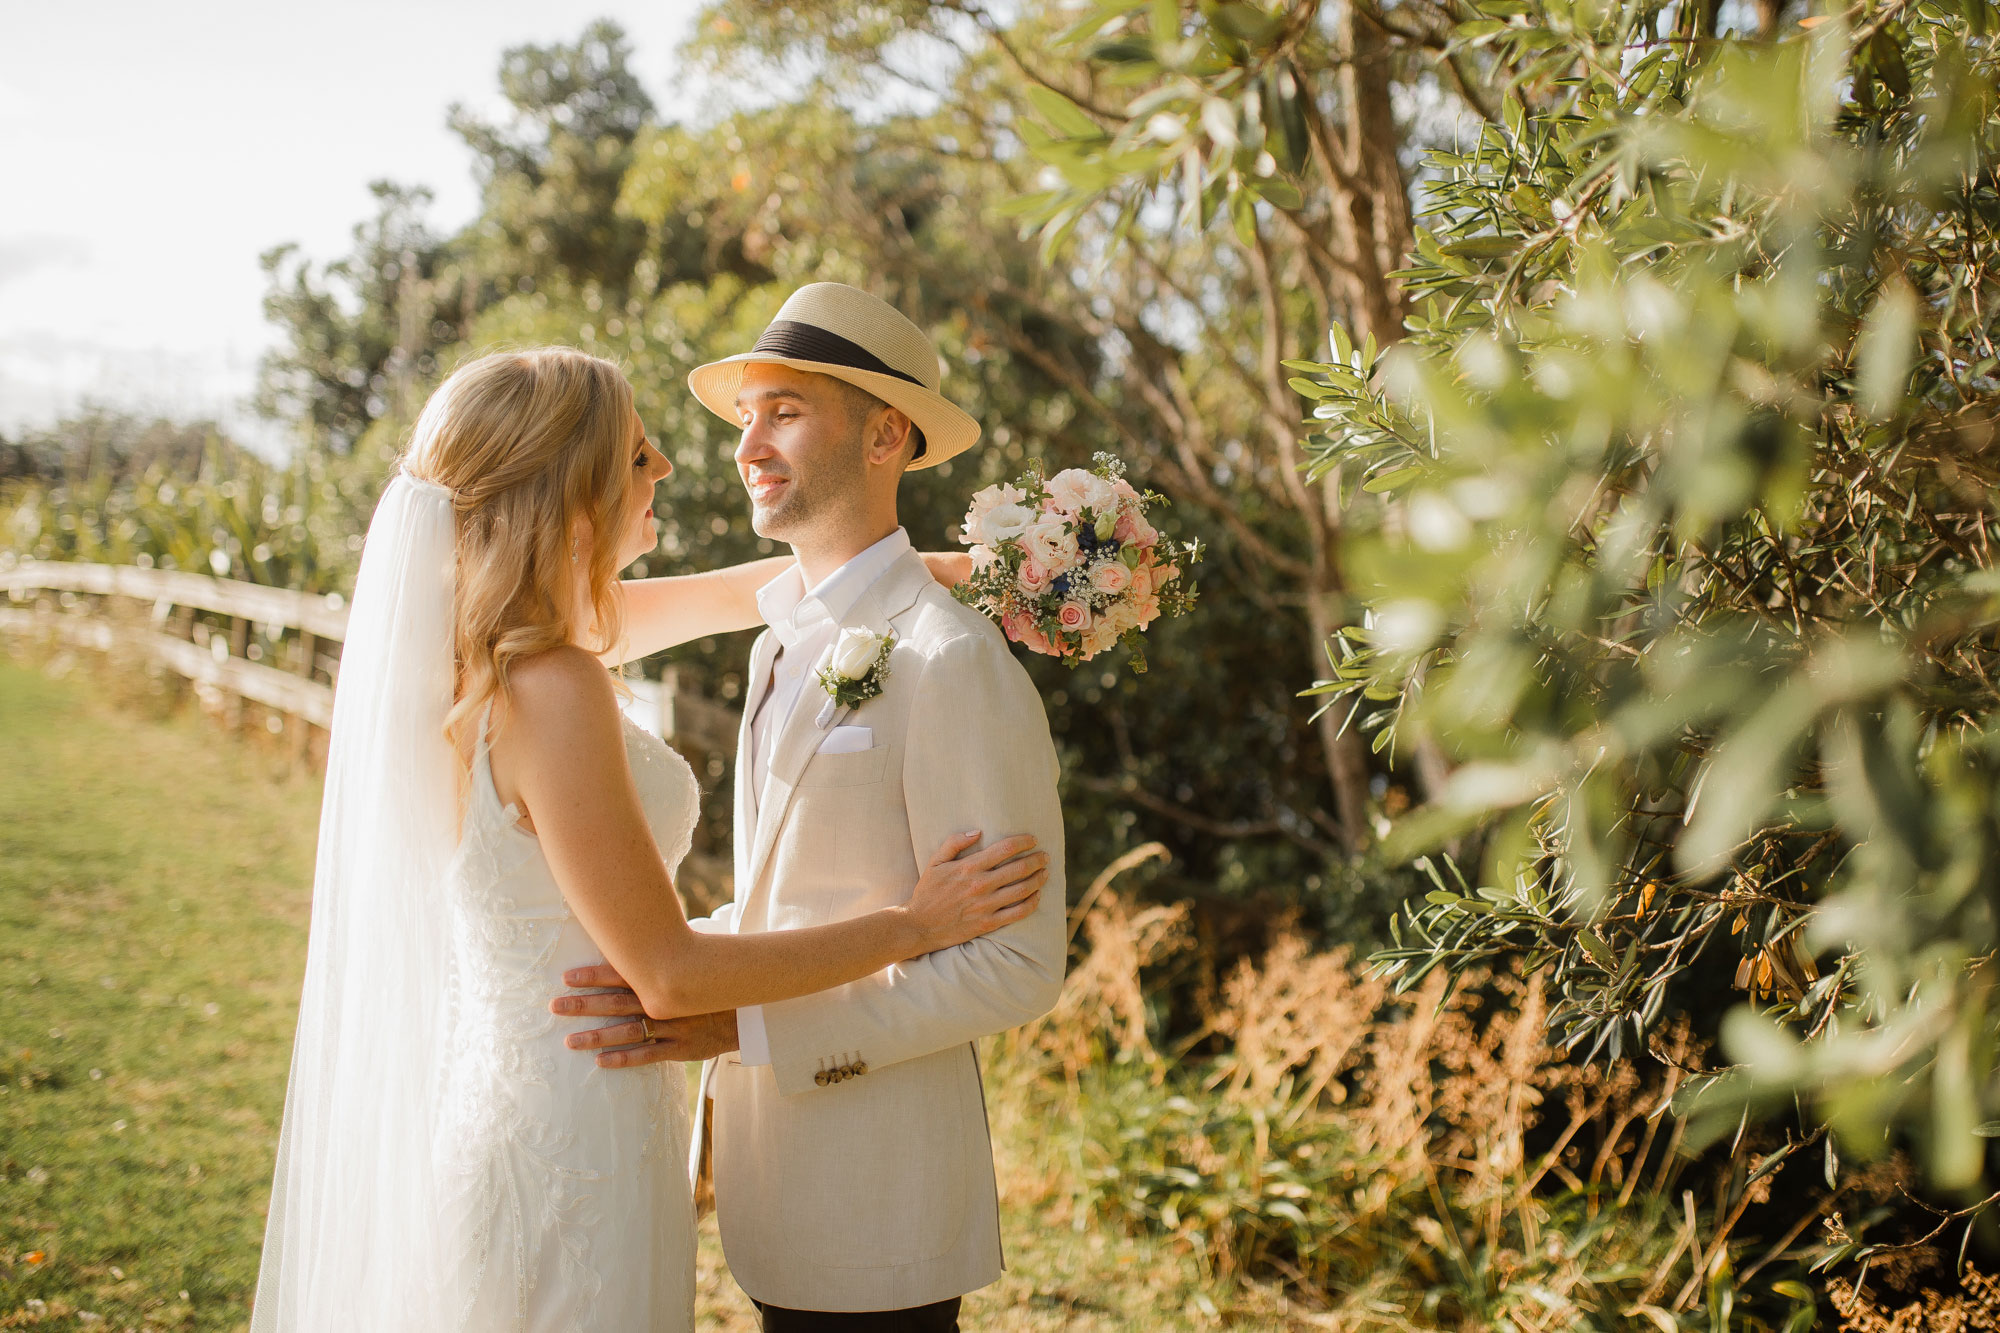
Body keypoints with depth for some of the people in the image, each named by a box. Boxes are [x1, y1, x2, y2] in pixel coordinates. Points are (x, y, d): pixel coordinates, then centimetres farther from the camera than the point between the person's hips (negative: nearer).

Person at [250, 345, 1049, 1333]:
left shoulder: (478, 634, 0)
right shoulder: (551, 693, -26)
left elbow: (722, 595, 13)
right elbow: (668, 975, -21)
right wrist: (911, 926, -13)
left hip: (484, 1094, 9)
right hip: (571, 1135, -9)